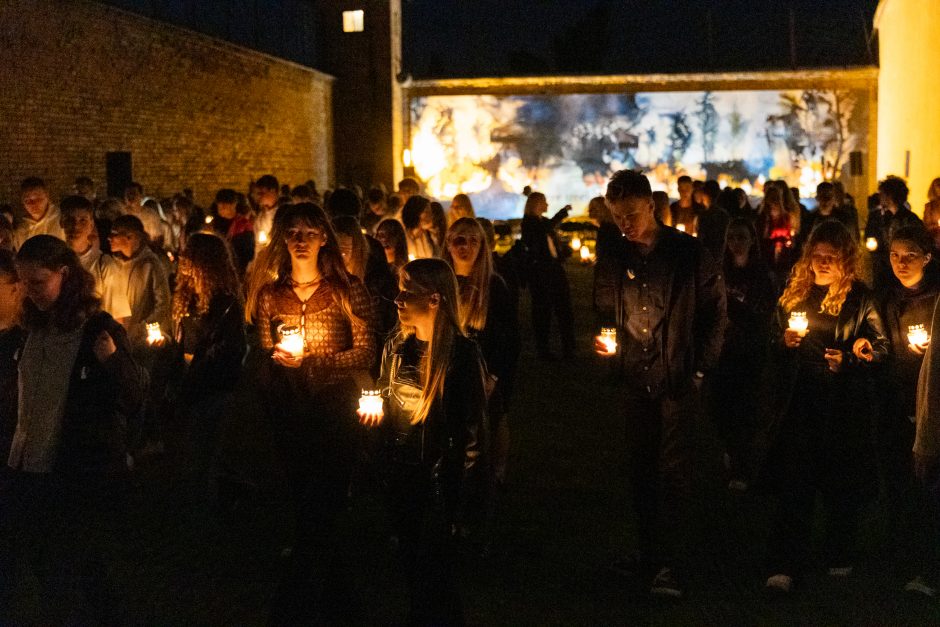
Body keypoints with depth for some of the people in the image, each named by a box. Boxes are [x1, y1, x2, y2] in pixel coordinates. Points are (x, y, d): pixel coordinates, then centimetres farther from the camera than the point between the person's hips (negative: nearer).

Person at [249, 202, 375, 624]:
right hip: (289, 412, 4)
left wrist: (312, 361, -16)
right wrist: (277, 357, -9)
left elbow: (366, 351, -8)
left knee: (319, 509, -8)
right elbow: (263, 354, 13)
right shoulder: (269, 296, 7)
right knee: (307, 505, 14)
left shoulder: (347, 290, -3)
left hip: (335, 411, -4)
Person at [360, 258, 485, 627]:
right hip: (401, 474, 6)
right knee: (411, 565, 17)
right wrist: (374, 415, 2)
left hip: (439, 480, -6)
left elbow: (473, 427, -14)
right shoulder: (396, 347, 3)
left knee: (436, 569, 5)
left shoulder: (462, 353, -16)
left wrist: (455, 482, -15)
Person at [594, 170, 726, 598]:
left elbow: (714, 310, 0)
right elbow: (606, 311, 17)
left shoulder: (687, 251, -3)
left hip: (678, 378, -4)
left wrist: (701, 367, -4)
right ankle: (649, 553, 20)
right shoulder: (615, 258, 7)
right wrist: (604, 339, -4)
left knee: (674, 470, -7)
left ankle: (670, 565, -5)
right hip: (636, 379, 4)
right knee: (642, 469, 10)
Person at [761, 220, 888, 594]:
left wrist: (849, 359, -20)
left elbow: (881, 347, -3)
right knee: (793, 482, -2)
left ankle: (840, 556, 28)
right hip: (798, 402, 2)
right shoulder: (795, 291, 8)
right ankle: (785, 565, 0)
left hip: (843, 404, -2)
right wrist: (784, 340, -6)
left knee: (842, 482, 10)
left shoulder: (859, 298, -2)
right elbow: (773, 337, 15)